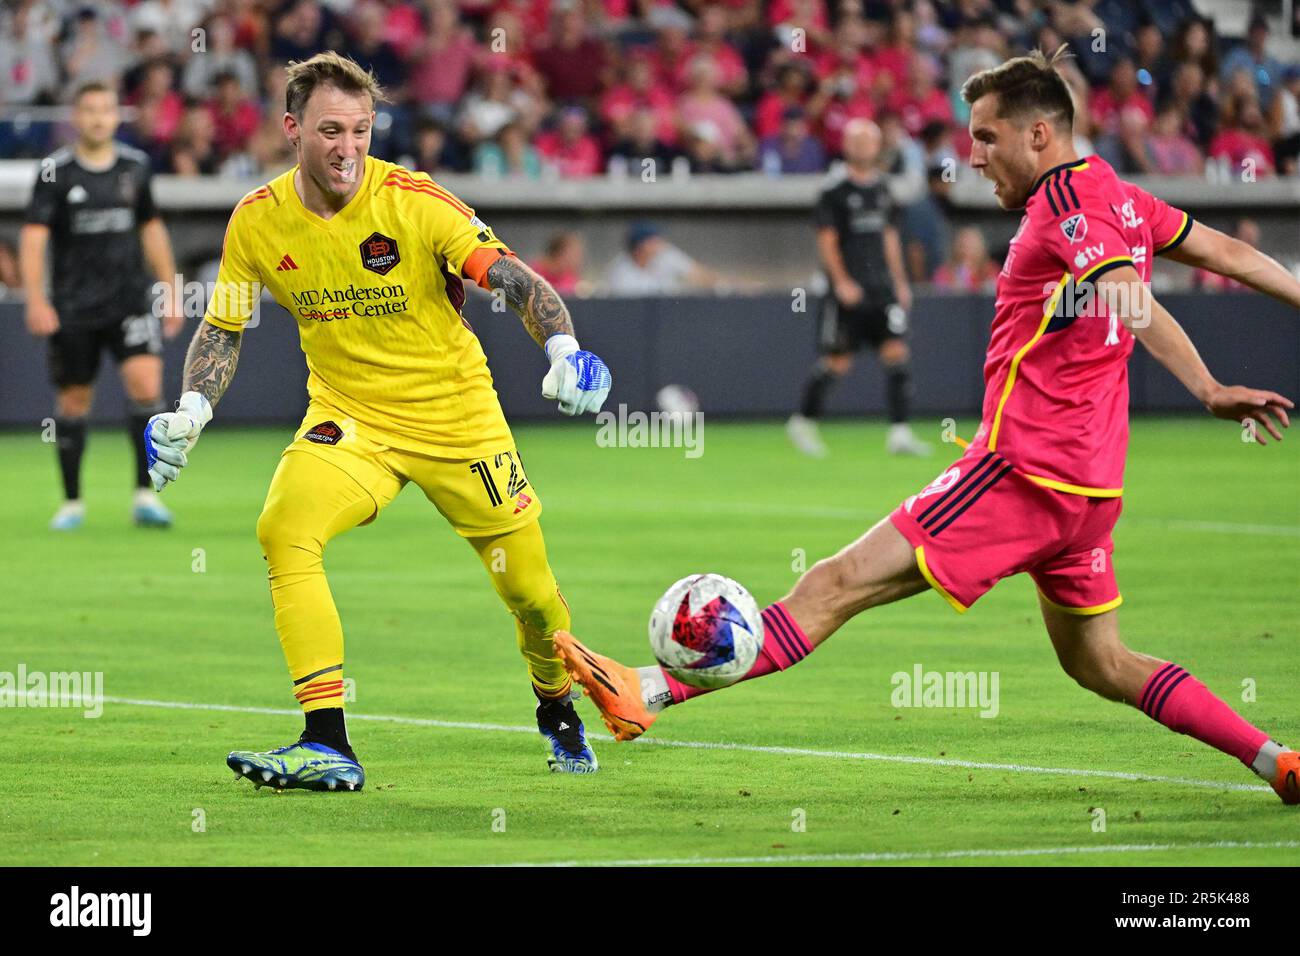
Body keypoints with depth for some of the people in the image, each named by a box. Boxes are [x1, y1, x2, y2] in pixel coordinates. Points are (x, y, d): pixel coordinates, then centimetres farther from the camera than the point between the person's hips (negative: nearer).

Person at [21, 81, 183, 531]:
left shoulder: (135, 166, 6)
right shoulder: (55, 172, -5)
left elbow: (151, 228, 18)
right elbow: (33, 236, -10)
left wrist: (170, 292, 17)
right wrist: (36, 300, -21)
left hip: (130, 299, 2)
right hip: (73, 306, -2)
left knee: (146, 383, -15)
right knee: (74, 400, 4)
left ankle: (145, 495, -10)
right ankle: (72, 502, 18)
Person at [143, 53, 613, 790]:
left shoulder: (414, 202, -18)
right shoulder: (258, 221, -7)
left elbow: (514, 279, -22)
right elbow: (223, 327, 7)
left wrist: (563, 348, -39)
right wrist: (190, 413, -8)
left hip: (457, 414, -2)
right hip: (347, 417, 2)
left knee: (528, 586, 6)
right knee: (283, 531, -26)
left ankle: (559, 711, 41)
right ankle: (328, 746, -27)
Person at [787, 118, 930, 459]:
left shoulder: (882, 190, 13)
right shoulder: (835, 194, -6)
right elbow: (827, 242, -9)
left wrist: (899, 281, 16)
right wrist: (841, 281, -17)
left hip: (882, 288, 5)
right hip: (849, 290, -5)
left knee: (896, 352, -6)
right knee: (837, 362, -1)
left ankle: (899, 433, -6)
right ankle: (802, 422, 19)